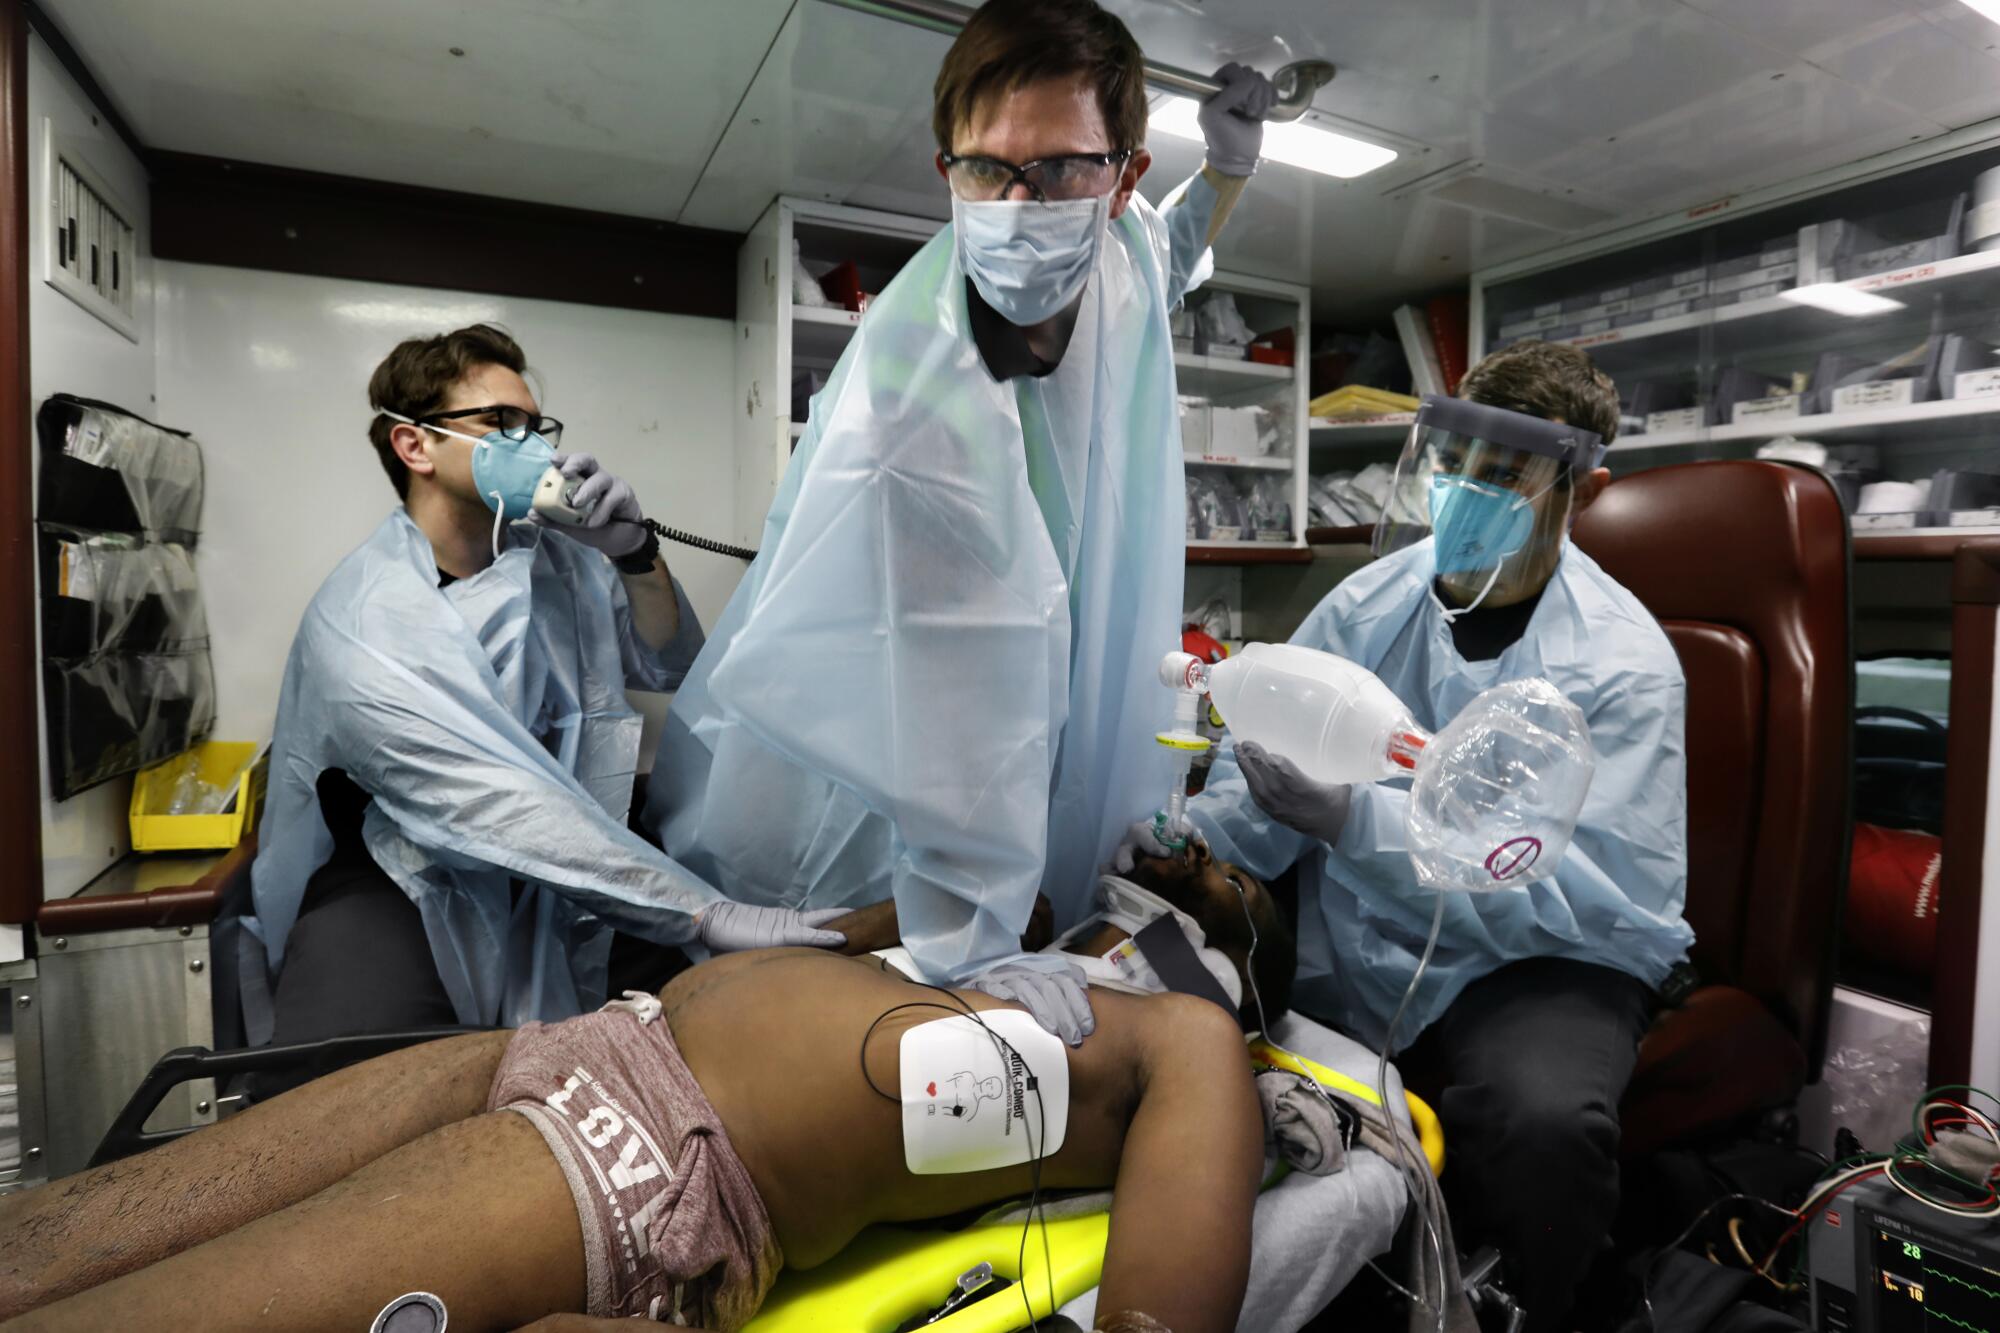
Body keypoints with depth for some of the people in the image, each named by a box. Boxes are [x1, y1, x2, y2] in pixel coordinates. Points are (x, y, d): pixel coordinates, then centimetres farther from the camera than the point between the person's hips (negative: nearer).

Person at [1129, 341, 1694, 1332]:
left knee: (1546, 1123, -34)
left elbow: (1587, 894, -21)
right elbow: (1258, 790, 2)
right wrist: (1190, 831, -21)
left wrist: (1361, 821, -33)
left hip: (1534, 956, -3)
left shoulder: (1623, 666, -10)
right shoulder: (1363, 608, 1)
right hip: (1345, 950, 4)